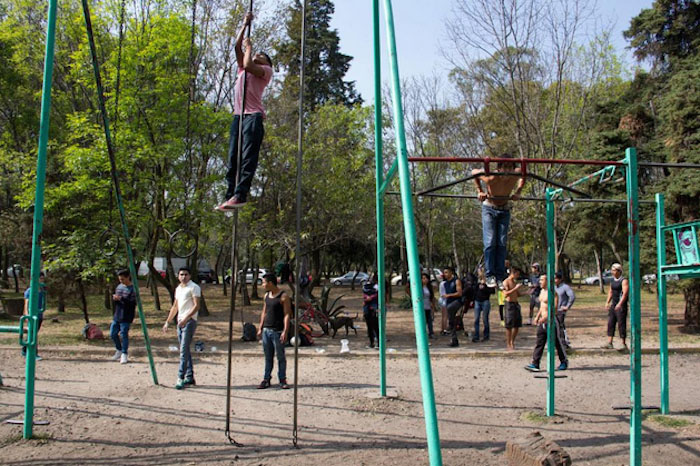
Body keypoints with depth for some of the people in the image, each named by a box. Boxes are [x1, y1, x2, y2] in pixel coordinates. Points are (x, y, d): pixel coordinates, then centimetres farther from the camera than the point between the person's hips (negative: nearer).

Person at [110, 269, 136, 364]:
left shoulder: (133, 289, -10)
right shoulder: (119, 286, 12)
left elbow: (133, 303, -19)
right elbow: (114, 299, 20)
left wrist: (121, 298, -24)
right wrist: (114, 298, -4)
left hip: (126, 317, -7)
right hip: (117, 316, 8)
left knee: (124, 335, -4)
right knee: (113, 333, 11)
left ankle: (124, 354, 8)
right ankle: (119, 350, 31)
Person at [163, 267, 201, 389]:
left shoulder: (194, 287, -7)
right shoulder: (178, 289, 18)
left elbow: (196, 306, -15)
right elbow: (175, 307, 25)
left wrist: (186, 318, -25)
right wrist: (167, 322, 21)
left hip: (189, 321, -8)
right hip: (180, 321, 8)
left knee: (184, 350, -13)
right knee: (185, 350, 9)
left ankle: (181, 378, -14)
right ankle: (189, 377, 15)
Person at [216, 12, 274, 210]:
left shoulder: (266, 70, 11)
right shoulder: (243, 69, 30)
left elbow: (248, 65, -8)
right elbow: (237, 47, 24)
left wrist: (249, 47, 9)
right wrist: (245, 24, 26)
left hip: (253, 116, -7)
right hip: (238, 115, 7)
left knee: (248, 157, -17)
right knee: (233, 158, 0)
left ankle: (240, 194, -27)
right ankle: (230, 195, -4)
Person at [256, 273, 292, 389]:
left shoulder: (283, 296, -10)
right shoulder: (266, 295, 12)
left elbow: (287, 315, -12)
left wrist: (285, 331, -18)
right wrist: (260, 328, 14)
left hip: (278, 331, -6)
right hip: (266, 330, 6)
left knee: (280, 356, 2)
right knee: (268, 357, 10)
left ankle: (282, 380, 10)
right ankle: (266, 379, 16)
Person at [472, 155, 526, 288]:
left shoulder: (516, 175, -22)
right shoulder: (490, 177, -30)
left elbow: (523, 175, 4)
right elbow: (474, 172, -11)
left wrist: (518, 192, -5)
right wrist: (480, 191, -12)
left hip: (504, 210, 3)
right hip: (489, 209, -3)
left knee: (502, 243, -4)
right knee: (490, 242, -13)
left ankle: (500, 276, -2)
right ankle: (490, 275, -10)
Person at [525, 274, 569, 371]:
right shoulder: (542, 291, 14)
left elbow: (555, 306, -23)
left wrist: (546, 317, -28)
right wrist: (537, 316, 19)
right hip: (542, 321, 9)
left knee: (556, 342, 3)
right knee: (539, 342, 3)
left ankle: (564, 362, 20)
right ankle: (535, 364, 1)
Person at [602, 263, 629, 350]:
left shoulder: (624, 281, -11)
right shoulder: (612, 280, 14)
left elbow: (625, 293, -20)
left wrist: (620, 304, -30)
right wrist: (607, 302, 9)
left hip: (621, 306, -8)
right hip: (613, 305, 8)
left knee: (621, 324, -5)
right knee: (610, 323, 4)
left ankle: (624, 344, 3)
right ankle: (609, 343, 6)